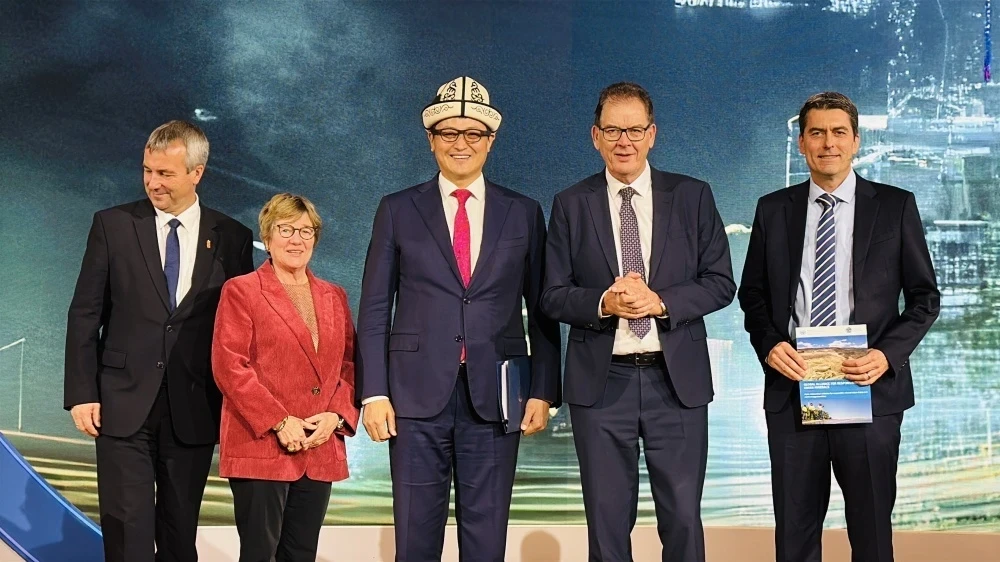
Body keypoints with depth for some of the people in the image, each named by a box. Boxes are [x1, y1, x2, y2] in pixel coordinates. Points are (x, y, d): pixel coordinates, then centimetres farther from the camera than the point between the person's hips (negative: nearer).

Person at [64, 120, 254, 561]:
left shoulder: (232, 238, 3)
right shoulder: (112, 225, 3)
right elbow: (84, 315, 3)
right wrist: (81, 394, -3)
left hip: (194, 411, 1)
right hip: (124, 405, -1)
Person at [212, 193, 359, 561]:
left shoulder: (334, 297, 17)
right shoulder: (242, 291, 1)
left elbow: (350, 365, 14)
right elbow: (229, 365, -7)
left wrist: (336, 416, -4)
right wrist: (279, 421, -14)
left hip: (321, 451, 5)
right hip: (260, 446, -5)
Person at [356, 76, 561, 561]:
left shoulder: (523, 213, 8)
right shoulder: (398, 211, 6)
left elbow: (541, 311, 9)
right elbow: (374, 309, 5)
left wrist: (543, 392, 2)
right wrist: (374, 393, -3)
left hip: (494, 396, 1)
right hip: (418, 394, 0)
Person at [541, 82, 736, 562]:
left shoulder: (692, 197, 4)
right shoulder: (571, 205, 5)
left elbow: (720, 283, 2)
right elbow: (553, 297, 3)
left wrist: (661, 302, -14)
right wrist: (603, 303, -16)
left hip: (677, 380, 0)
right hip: (601, 382, 0)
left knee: (683, 520, 2)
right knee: (607, 523, 7)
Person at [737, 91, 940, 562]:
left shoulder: (895, 206, 3)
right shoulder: (773, 209, 8)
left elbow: (925, 297, 4)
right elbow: (752, 293, 13)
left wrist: (888, 354, -11)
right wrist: (768, 344, -7)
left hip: (871, 389, -1)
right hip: (791, 387, 2)